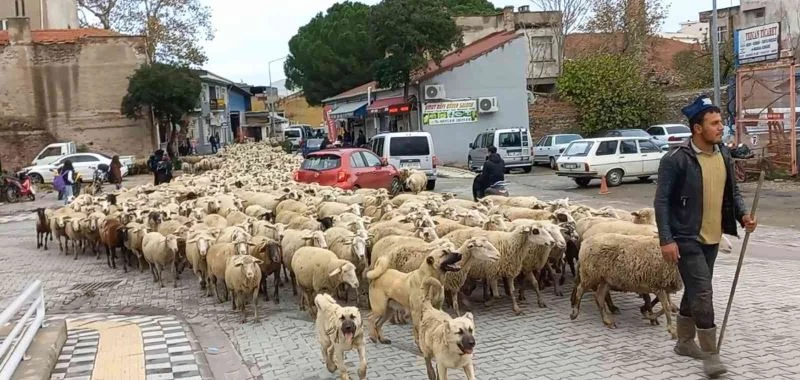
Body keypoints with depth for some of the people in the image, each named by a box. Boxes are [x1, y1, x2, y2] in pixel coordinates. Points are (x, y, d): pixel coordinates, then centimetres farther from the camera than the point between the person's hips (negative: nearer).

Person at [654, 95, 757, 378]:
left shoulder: (724, 155, 5)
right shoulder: (676, 159, -16)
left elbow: (732, 191, 15)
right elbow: (661, 201, -15)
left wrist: (742, 215, -5)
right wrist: (666, 239, -20)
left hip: (712, 237, 7)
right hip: (686, 238, -7)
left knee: (695, 291, 17)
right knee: (702, 292, -9)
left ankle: (684, 342, 32)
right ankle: (710, 354, 1)